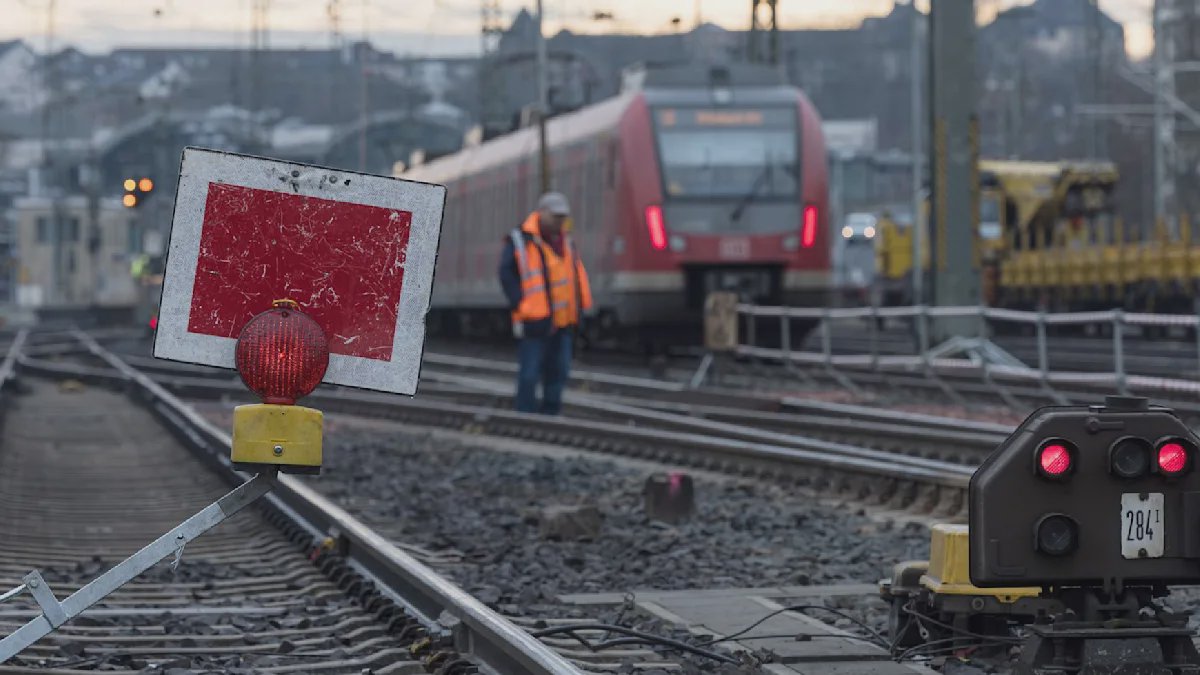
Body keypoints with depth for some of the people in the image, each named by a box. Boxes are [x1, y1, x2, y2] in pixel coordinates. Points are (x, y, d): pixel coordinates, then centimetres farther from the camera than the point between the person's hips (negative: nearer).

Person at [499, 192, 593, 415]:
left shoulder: (565, 243, 16)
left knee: (559, 371, 8)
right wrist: (519, 306, -15)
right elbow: (507, 275, -9)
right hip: (535, 322, -7)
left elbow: (577, 275, 20)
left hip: (563, 321, 7)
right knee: (530, 374, -5)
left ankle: (550, 413, 17)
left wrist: (579, 306, 11)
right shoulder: (520, 242, -6)